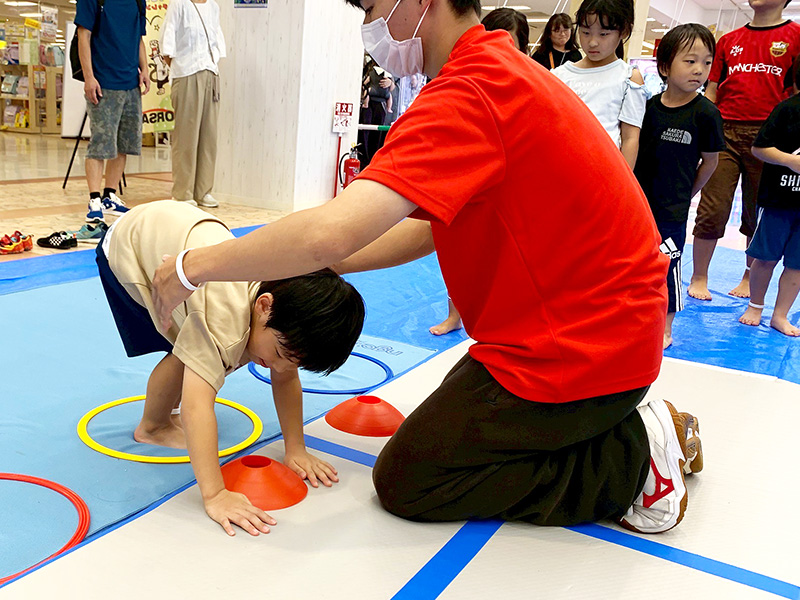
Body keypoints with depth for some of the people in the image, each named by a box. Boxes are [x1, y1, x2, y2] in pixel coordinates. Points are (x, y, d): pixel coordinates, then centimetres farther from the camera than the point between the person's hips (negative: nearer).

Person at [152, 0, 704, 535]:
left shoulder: (468, 94, -23)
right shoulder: (502, 72, 11)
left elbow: (332, 232, -32)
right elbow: (430, 229, 12)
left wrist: (192, 267, -17)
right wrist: (317, 267, 6)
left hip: (574, 354, -10)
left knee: (405, 479, 2)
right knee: (448, 418, 24)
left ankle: (631, 460, 1)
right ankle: (620, 428, 16)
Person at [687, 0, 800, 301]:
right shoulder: (729, 40, 15)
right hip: (725, 131, 2)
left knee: (760, 215, 7)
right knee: (712, 211, -3)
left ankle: (749, 278, 22)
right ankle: (699, 278, 8)